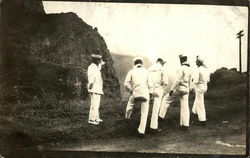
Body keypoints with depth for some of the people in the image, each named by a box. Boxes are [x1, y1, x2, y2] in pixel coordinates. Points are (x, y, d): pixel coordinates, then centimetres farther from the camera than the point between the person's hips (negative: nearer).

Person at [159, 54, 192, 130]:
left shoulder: (181, 68, -14)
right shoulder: (189, 69, 14)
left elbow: (177, 80, -21)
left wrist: (172, 89, -19)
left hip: (179, 88, -7)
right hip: (185, 90, 8)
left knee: (166, 99, 9)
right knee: (184, 107, 4)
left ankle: (161, 115, 9)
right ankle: (185, 125, 2)